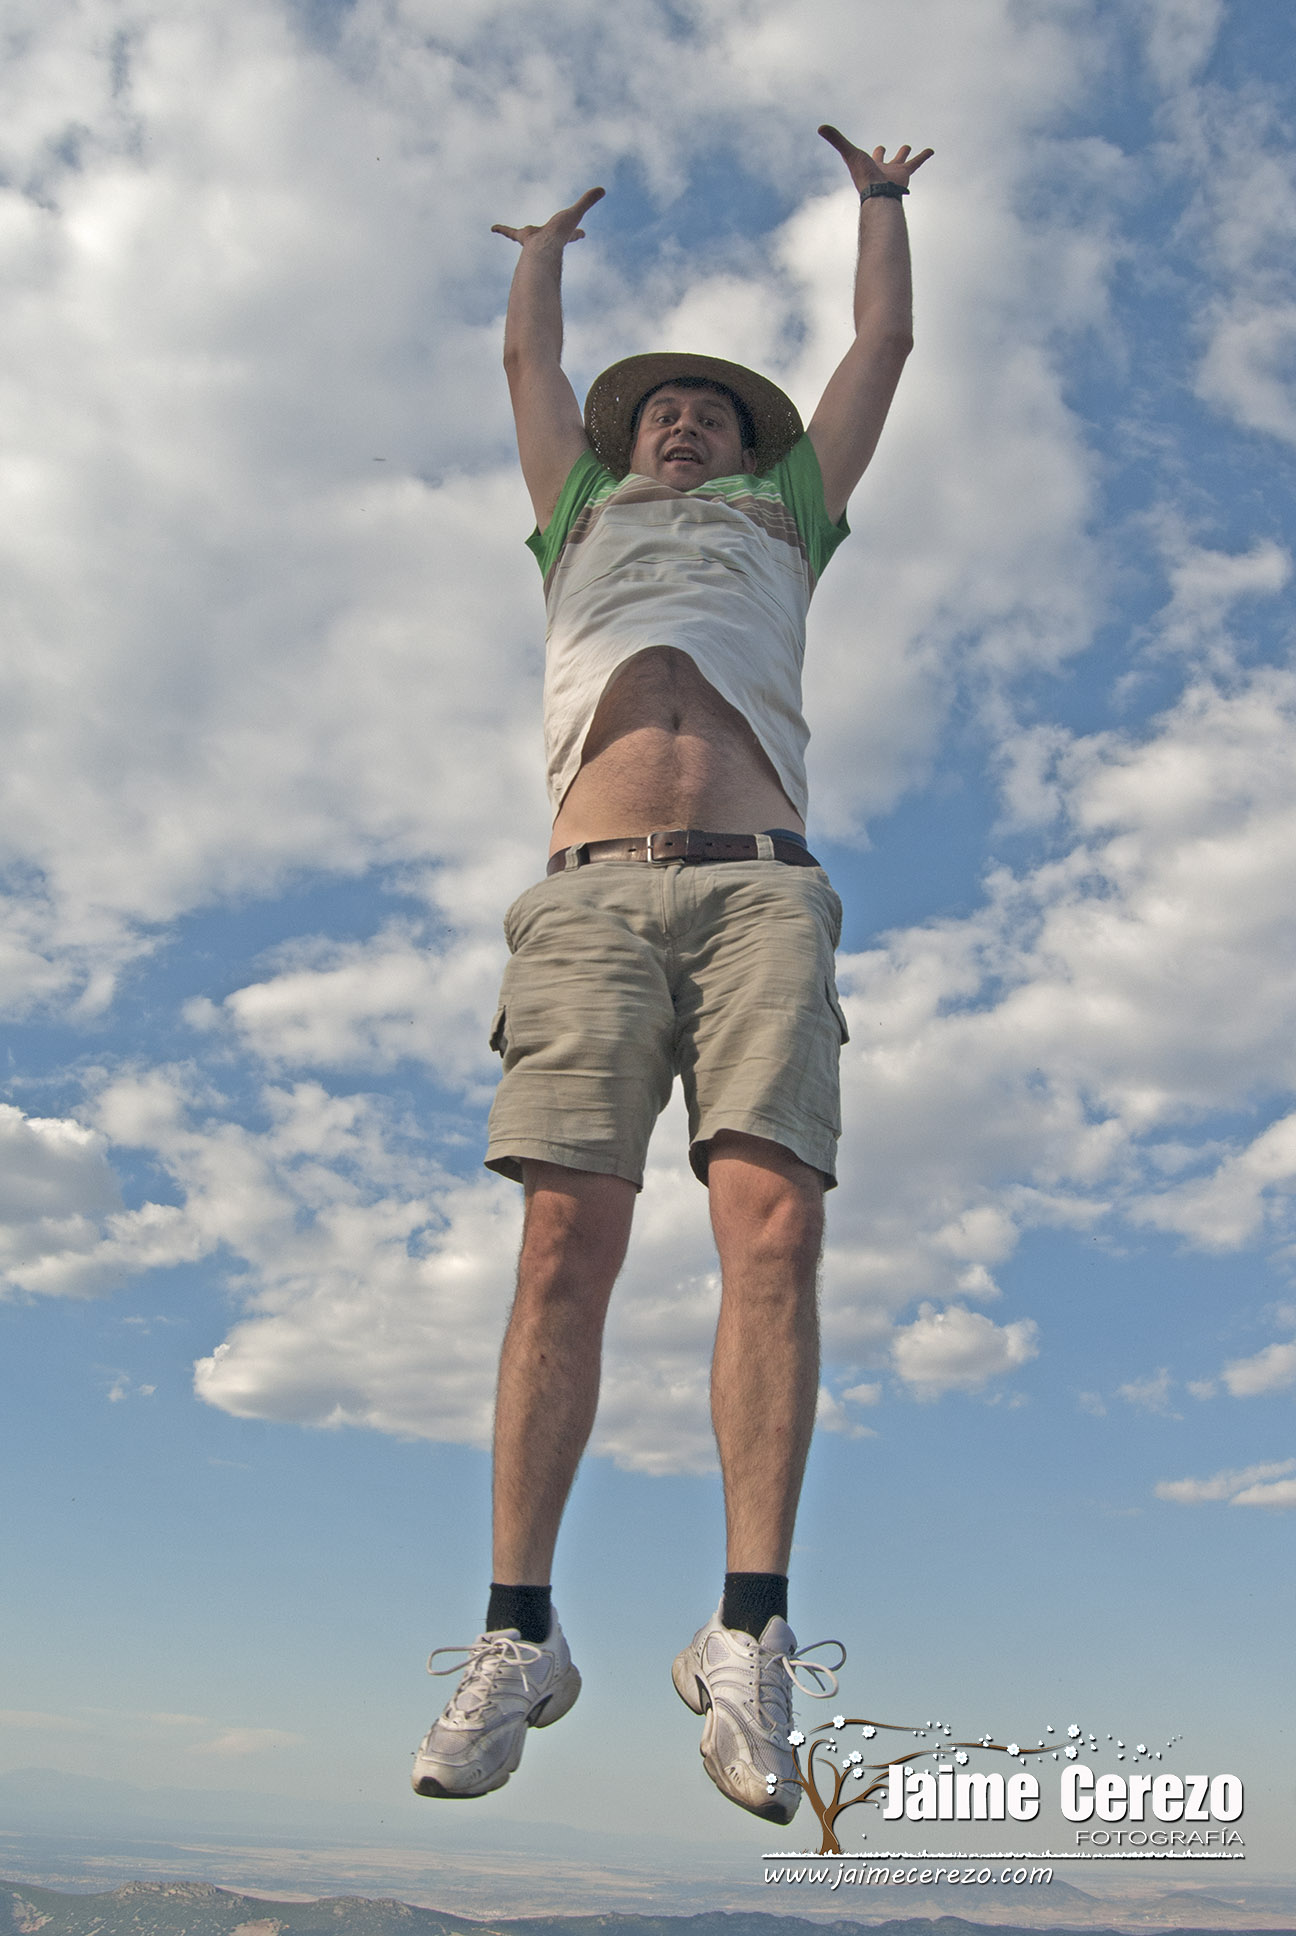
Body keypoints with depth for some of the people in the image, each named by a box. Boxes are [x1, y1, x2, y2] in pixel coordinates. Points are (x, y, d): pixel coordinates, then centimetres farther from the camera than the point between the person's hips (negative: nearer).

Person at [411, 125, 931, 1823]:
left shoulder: (787, 519, 34)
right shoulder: (582, 520, 35)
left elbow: (885, 341, 42)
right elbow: (530, 358, 47)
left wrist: (878, 200, 58)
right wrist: (550, 237, 65)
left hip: (758, 891, 0)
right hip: (594, 896, 1)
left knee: (773, 1218, -19)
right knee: (567, 1240, -13)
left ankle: (751, 1634, -15)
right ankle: (518, 1634, -8)